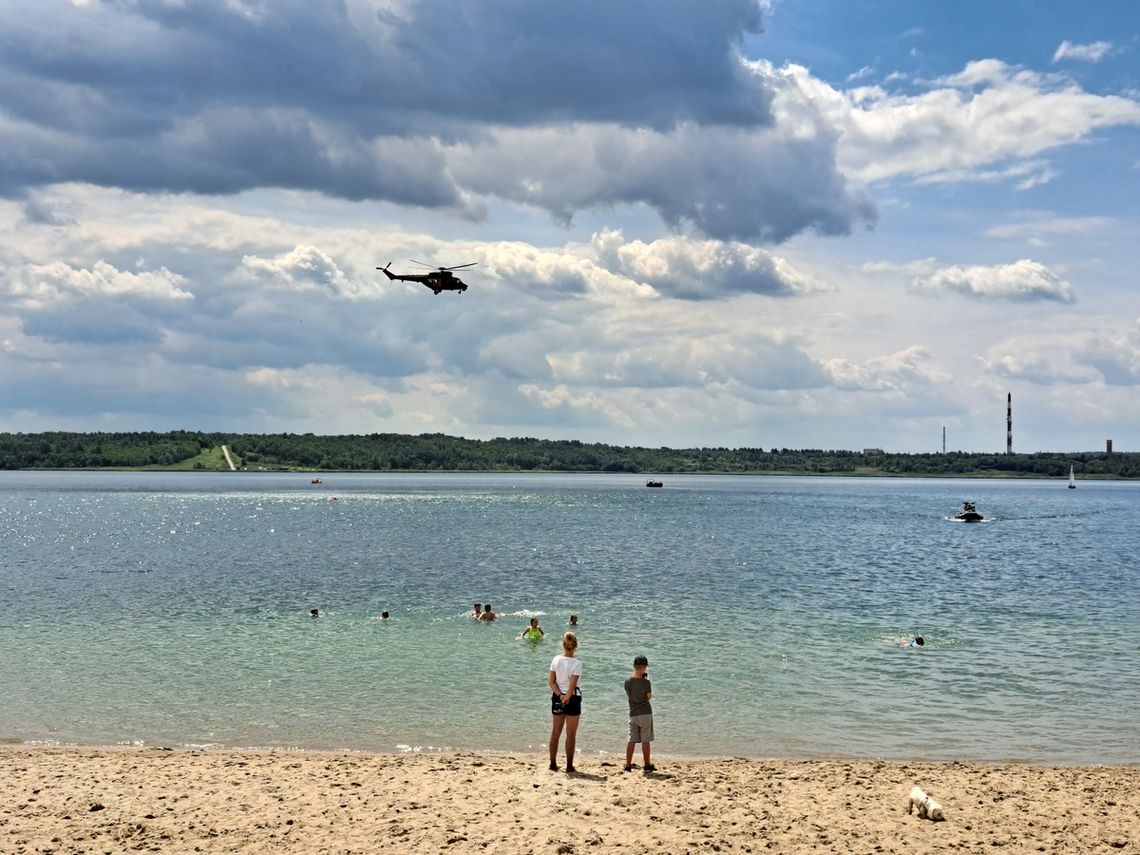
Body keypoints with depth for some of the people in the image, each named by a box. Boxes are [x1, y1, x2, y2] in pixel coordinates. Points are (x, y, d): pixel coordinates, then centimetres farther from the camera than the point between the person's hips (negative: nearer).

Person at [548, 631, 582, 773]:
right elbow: (572, 685, -18)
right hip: (572, 698, -4)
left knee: (555, 732, 14)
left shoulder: (556, 660, -2)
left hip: (557, 697, 4)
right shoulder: (576, 663, -15)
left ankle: (553, 763, 18)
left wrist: (560, 696, -8)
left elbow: (551, 681, -4)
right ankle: (569, 765, 9)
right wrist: (566, 698, -8)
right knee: (571, 734, 6)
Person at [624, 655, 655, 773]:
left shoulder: (627, 680, 0)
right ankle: (647, 765, 9)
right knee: (645, 740, 3)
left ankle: (628, 765, 7)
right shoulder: (645, 682, -14)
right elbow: (649, 697, -3)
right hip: (645, 713, -4)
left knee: (631, 740, 7)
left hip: (633, 713, 4)